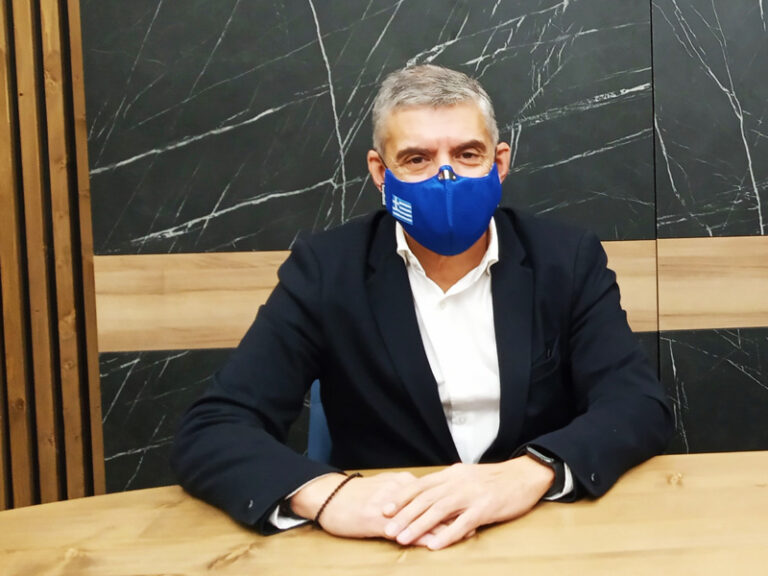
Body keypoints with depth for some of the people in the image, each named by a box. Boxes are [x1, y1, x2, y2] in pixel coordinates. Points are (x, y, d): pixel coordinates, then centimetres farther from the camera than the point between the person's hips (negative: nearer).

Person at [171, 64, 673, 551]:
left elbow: (643, 406, -9)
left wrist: (530, 474, -29)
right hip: (383, 547, -2)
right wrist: (326, 494, -30)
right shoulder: (326, 270, -4)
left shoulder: (567, 259, -1)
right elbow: (211, 431, -10)